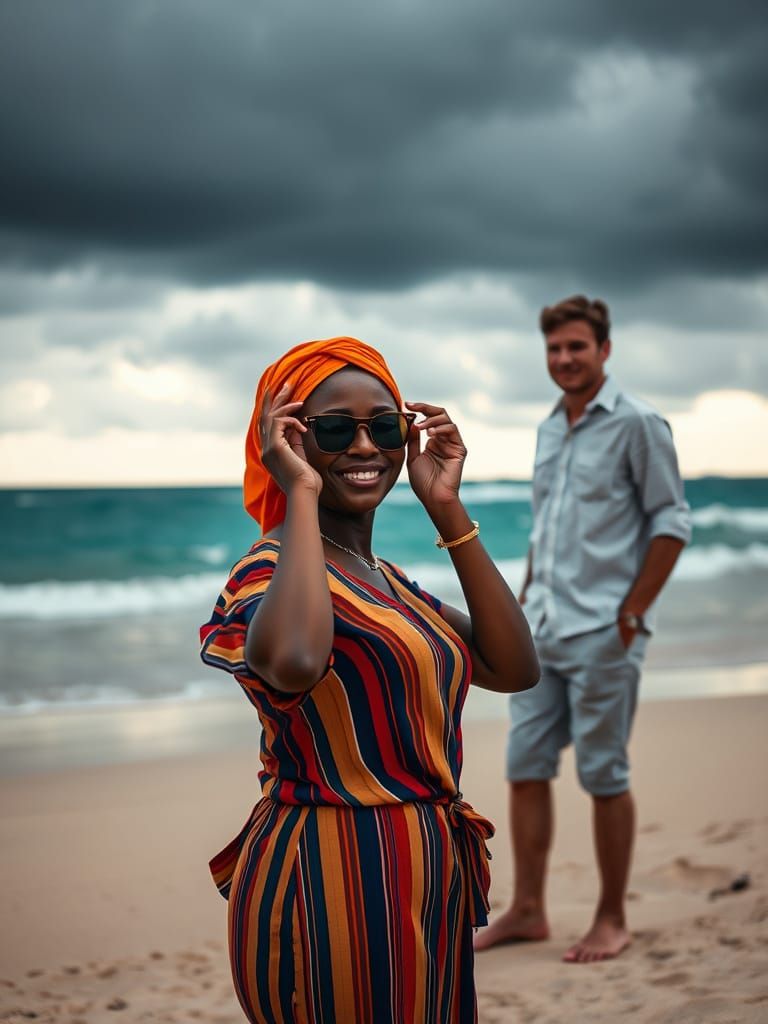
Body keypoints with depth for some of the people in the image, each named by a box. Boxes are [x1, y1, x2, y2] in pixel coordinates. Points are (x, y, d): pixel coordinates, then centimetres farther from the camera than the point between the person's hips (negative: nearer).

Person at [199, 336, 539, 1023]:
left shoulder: (388, 581, 14)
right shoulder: (272, 570, -14)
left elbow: (514, 669, 2)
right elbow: (293, 663, -39)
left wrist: (447, 510, 0)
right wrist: (301, 494, -25)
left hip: (426, 878, 9)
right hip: (330, 880, -9)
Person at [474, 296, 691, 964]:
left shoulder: (636, 423, -6)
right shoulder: (549, 430, 15)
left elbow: (672, 522, -8)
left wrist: (631, 615, -13)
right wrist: (525, 603, 14)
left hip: (601, 632, -7)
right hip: (541, 632, 7)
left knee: (604, 776, 0)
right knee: (525, 768, 7)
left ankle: (612, 921, 11)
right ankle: (528, 910, 16)